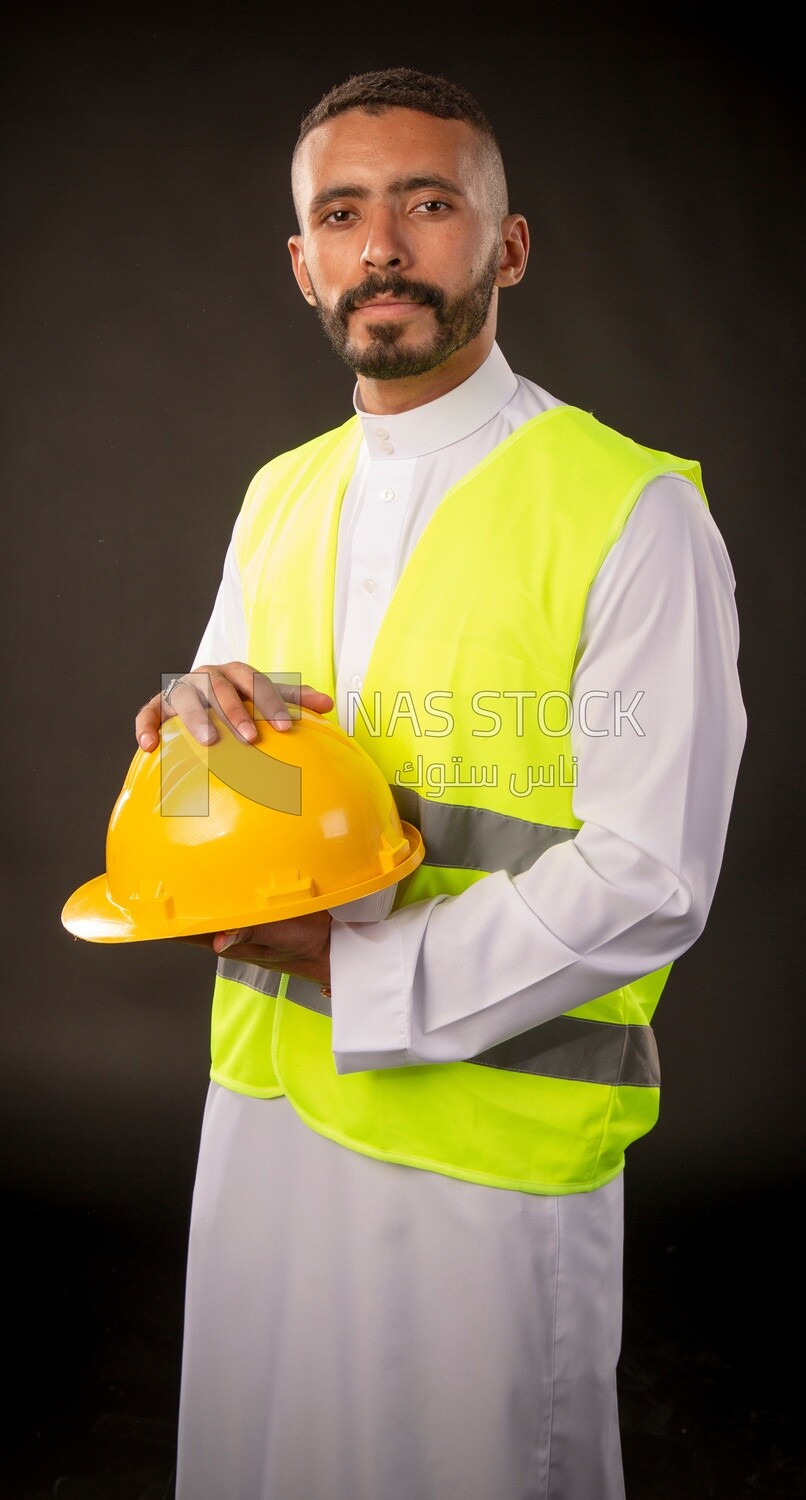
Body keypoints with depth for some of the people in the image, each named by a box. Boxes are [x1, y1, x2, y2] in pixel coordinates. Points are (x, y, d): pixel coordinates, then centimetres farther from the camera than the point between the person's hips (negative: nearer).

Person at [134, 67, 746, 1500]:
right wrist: (193, 712, -10)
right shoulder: (277, 496, 8)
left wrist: (354, 970, -18)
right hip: (267, 1095, 6)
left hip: (496, 1134, -5)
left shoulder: (633, 511, -13)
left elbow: (649, 882, -16)